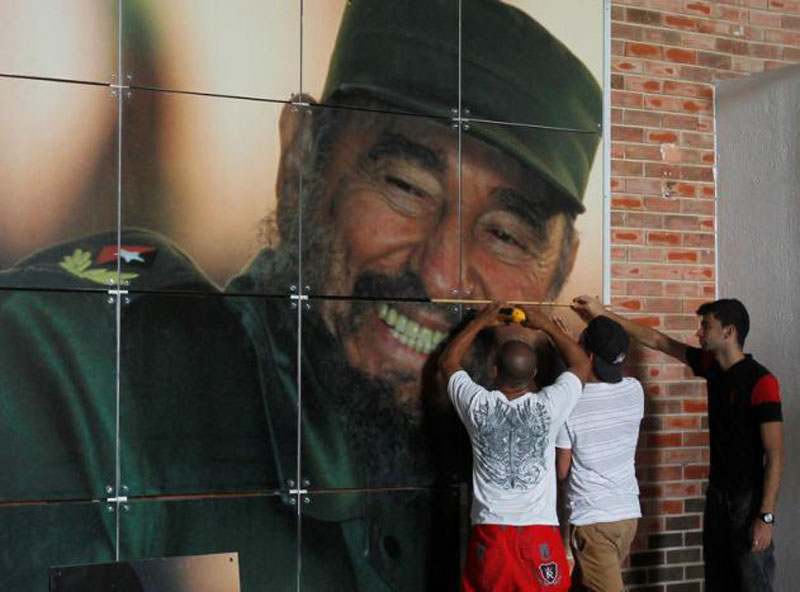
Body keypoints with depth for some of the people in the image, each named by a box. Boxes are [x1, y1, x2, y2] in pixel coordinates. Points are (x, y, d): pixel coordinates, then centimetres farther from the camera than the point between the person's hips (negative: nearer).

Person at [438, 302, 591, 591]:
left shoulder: (478, 406, -5)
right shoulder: (547, 406, -8)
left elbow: (447, 363, 16)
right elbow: (581, 364, 12)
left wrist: (479, 322, 23)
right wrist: (546, 324, 18)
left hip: (489, 532, 1)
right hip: (540, 533, -1)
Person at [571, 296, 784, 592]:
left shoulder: (760, 381, -17)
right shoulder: (712, 367, 4)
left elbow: (775, 455, -18)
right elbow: (658, 340, 13)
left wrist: (766, 516, -21)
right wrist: (602, 314, 13)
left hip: (749, 498, -7)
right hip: (717, 493, 7)